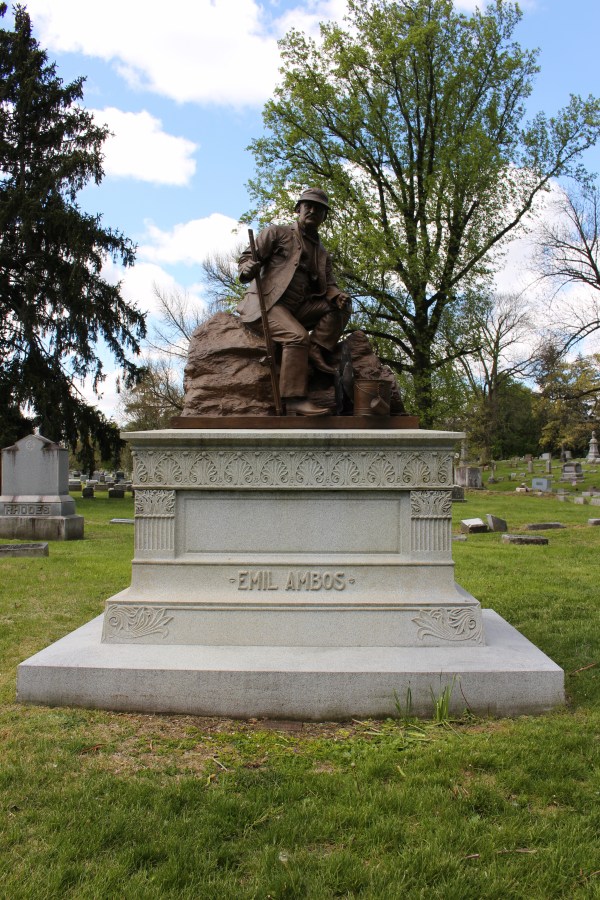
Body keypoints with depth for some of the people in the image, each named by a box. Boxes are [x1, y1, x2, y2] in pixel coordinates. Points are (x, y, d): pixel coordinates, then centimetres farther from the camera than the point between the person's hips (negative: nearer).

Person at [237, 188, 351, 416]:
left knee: (339, 307, -10)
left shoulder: (322, 254, 23)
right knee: (298, 336, -32)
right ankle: (294, 401, -38)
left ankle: (316, 350, -19)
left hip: (298, 307, 6)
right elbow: (248, 256, 1)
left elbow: (327, 285, 14)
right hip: (267, 302, -6)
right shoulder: (277, 233, 7)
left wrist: (337, 295, -11)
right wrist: (247, 269, -25)